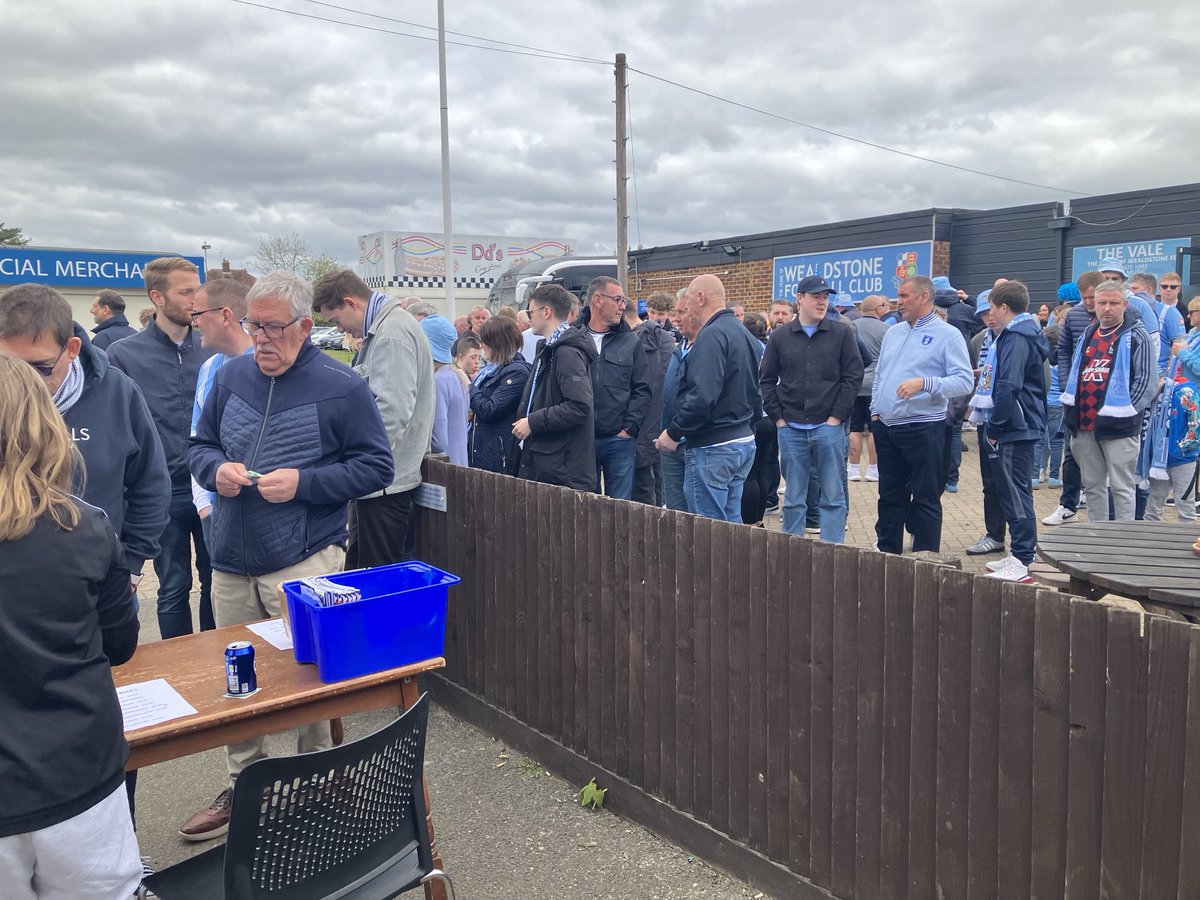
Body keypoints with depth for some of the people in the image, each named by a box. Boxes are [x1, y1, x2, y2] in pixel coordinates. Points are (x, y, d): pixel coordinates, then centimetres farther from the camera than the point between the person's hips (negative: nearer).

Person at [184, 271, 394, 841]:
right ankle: (243, 789, 36)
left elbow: (376, 467, -7)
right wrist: (216, 470, -7)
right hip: (231, 565, 6)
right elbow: (200, 446, 16)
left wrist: (303, 482, -18)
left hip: (303, 566, -5)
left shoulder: (341, 387, -8)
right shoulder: (231, 375, 6)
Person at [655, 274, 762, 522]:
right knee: (732, 523, 17)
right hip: (744, 441, 10)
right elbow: (755, 395, 22)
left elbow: (702, 397, -26)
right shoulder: (745, 334, 16)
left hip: (713, 447, -10)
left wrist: (674, 432, -16)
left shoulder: (712, 335, -16)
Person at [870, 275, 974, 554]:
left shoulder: (947, 335, -6)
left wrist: (924, 382, -27)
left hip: (923, 428, -6)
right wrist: (876, 410, 10)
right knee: (889, 496, 14)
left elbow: (964, 381, -15)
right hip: (886, 427, 6)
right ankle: (887, 553, 25)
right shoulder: (893, 332, 14)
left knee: (925, 498, 3)